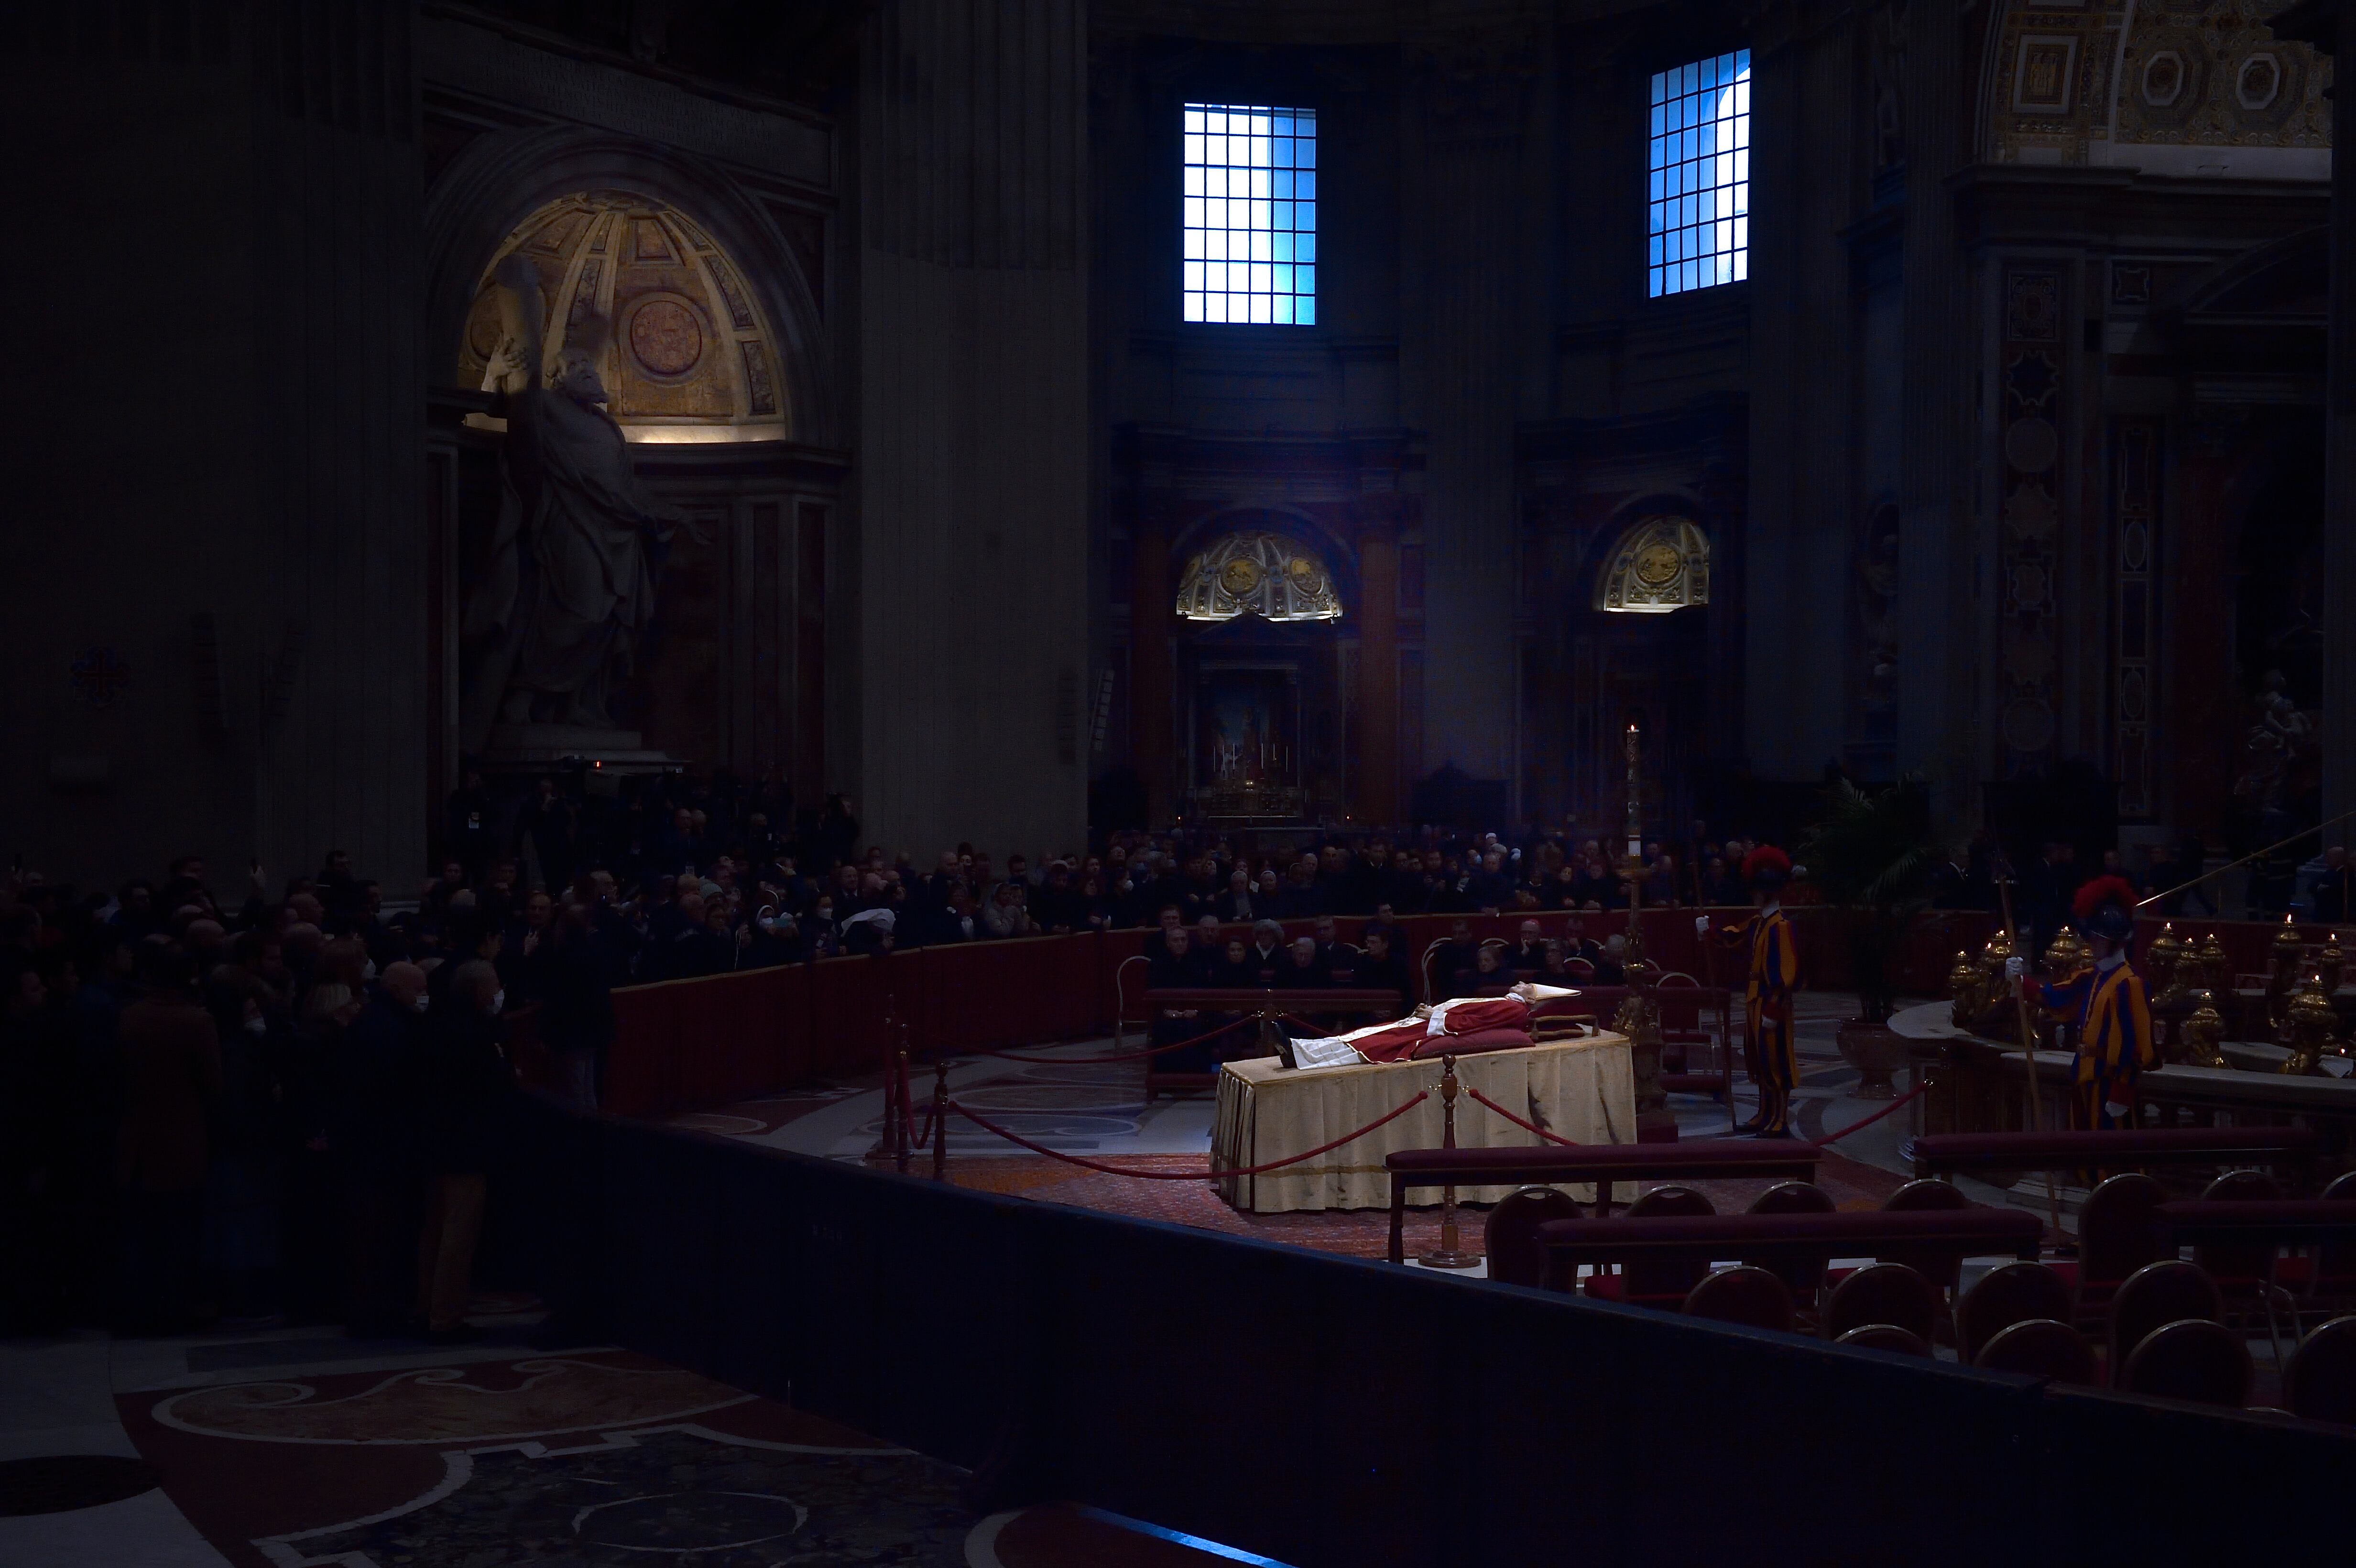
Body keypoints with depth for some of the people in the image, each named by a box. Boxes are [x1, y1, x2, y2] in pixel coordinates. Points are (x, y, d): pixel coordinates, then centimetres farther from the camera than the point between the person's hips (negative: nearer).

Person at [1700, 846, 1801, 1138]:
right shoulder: (1758, 923, 8)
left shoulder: (1780, 927, -20)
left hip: (1772, 1005, -9)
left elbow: (1787, 973, -22)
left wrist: (1773, 1011, -22)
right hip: (1755, 1002, 9)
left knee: (1775, 1063, -1)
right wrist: (1710, 930, 12)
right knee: (1759, 1062, 16)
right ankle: (1765, 1117, 26)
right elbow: (1735, 936, 28)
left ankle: (1779, 1123, 6)